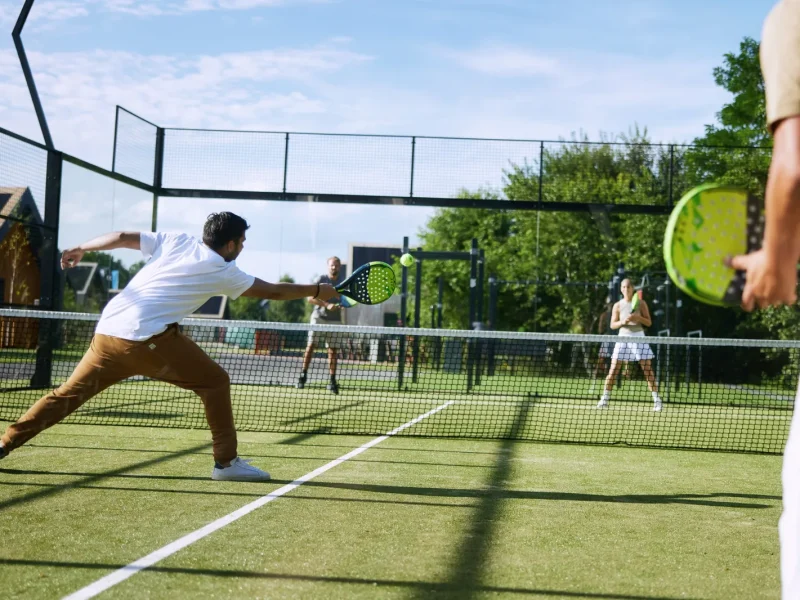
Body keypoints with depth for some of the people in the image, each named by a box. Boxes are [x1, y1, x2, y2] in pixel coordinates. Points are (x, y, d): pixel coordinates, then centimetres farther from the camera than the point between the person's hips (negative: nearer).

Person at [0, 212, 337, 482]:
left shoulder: (175, 242, 17)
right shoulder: (223, 271, 6)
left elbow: (122, 237, 13)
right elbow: (273, 292, 13)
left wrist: (81, 249, 26)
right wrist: (317, 291, 26)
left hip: (107, 330, 6)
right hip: (148, 338, -6)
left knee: (68, 394, 16)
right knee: (214, 382, 5)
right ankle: (226, 462, 5)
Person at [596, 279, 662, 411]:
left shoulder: (641, 303, 2)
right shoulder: (618, 306, 6)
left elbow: (649, 322, 1)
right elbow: (612, 325, 4)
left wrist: (638, 317, -17)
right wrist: (622, 322, -15)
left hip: (639, 337, -1)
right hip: (623, 337, 1)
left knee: (648, 370, -4)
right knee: (613, 370, -4)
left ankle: (657, 401, 2)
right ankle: (604, 400, 2)